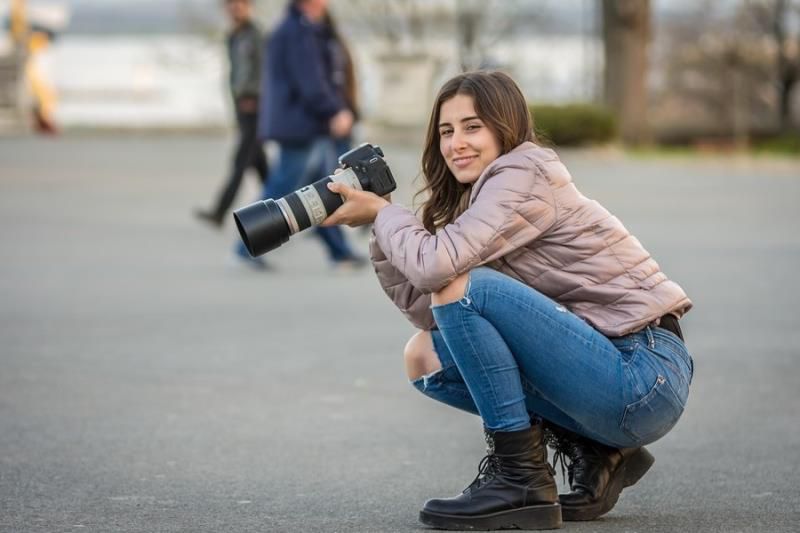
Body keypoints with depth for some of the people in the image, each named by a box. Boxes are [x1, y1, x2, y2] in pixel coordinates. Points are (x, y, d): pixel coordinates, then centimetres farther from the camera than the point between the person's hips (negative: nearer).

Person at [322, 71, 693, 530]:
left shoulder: (525, 174, -11)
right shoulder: (477, 195, 16)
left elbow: (435, 265, -25)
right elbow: (430, 309, 9)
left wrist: (381, 211, -7)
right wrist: (381, 232, 4)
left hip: (647, 376, -10)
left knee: (464, 285, -20)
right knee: (426, 357, 9)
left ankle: (523, 481, -13)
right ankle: (595, 455, 8)